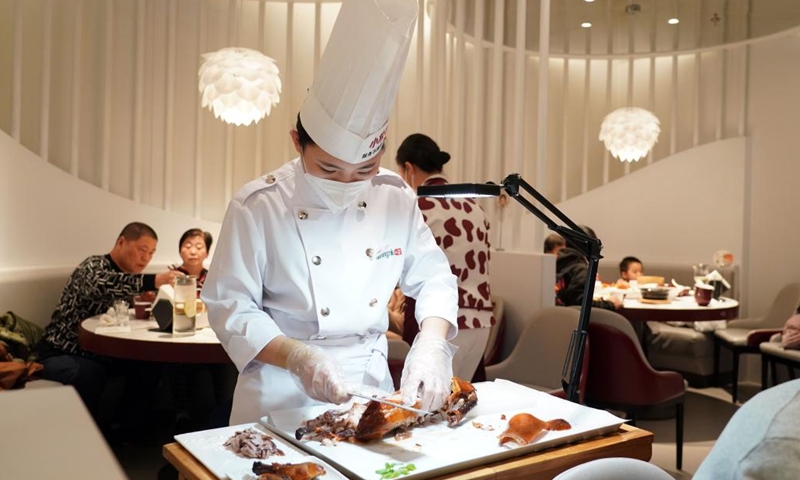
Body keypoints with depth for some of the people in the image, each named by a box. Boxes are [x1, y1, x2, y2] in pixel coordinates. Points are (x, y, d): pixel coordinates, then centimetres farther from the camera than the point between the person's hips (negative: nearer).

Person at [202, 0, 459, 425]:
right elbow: (230, 306, -13)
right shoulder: (256, 207, -17)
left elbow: (432, 277, 0)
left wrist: (431, 343, -18)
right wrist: (297, 356, -28)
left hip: (371, 381, 2)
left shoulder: (395, 197, -6)